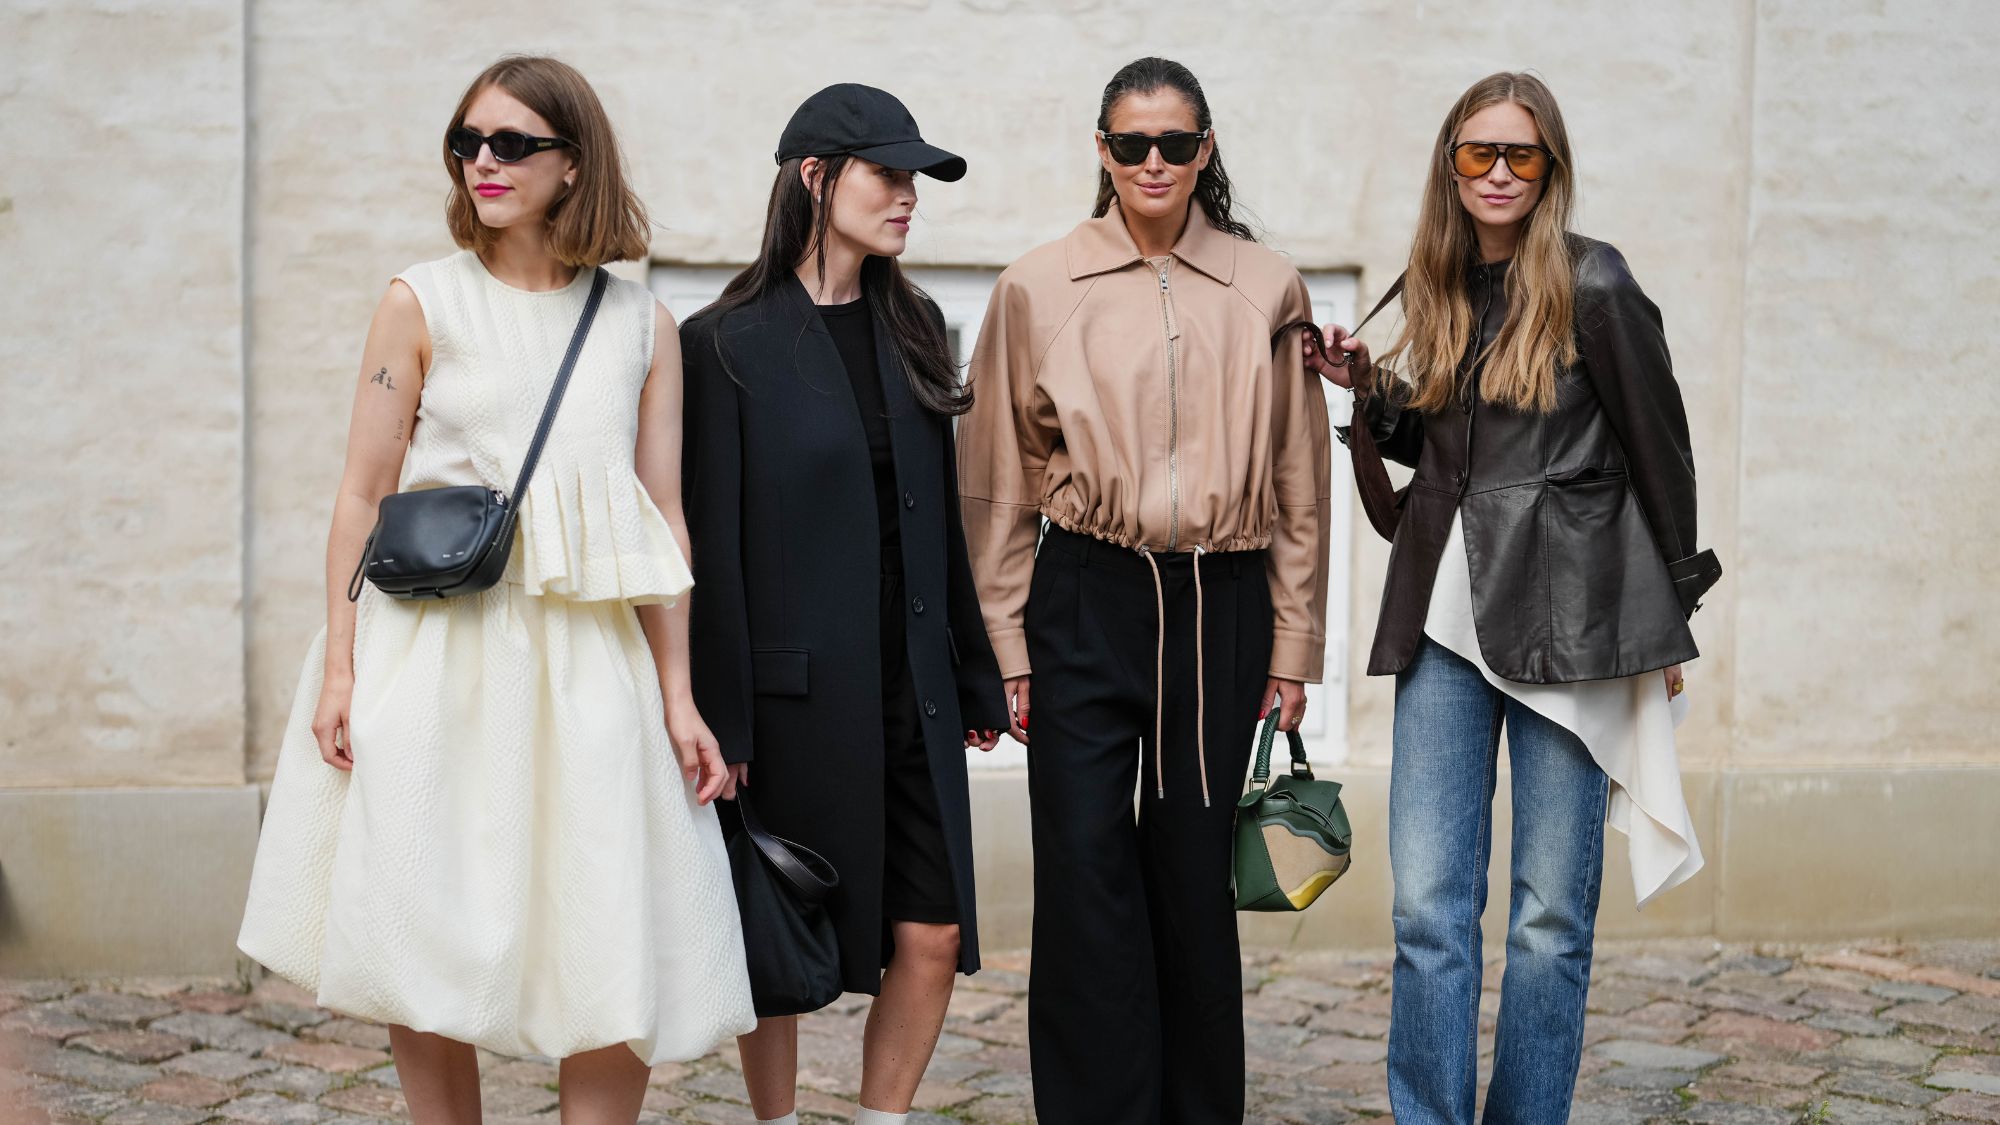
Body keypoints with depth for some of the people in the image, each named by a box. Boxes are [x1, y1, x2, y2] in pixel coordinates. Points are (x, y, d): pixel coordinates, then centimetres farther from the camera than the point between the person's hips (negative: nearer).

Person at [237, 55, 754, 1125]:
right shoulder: (423, 301, 3)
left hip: (588, 658, 1)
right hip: (437, 646, -1)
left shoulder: (643, 324, 7)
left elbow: (664, 517, 7)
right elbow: (362, 495, 2)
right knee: (429, 952, 3)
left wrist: (678, 695, 2)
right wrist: (338, 667, -5)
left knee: (617, 961, -3)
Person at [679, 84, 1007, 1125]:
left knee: (933, 935, 2)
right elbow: (712, 544, -8)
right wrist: (722, 722, -11)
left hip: (912, 688, 5)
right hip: (797, 690, -5)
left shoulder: (911, 330, 11)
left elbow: (939, 517, 14)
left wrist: (974, 679, 13)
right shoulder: (729, 344, -6)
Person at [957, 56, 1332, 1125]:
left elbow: (1299, 481, 9)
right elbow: (999, 480, 6)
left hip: (1222, 605, 1)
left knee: (1198, 876, 7)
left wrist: (1293, 647, 6)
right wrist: (1004, 648, 1)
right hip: (1086, 601, -1)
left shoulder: (1268, 288, 6)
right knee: (1087, 878, -3)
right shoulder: (1038, 286, 3)